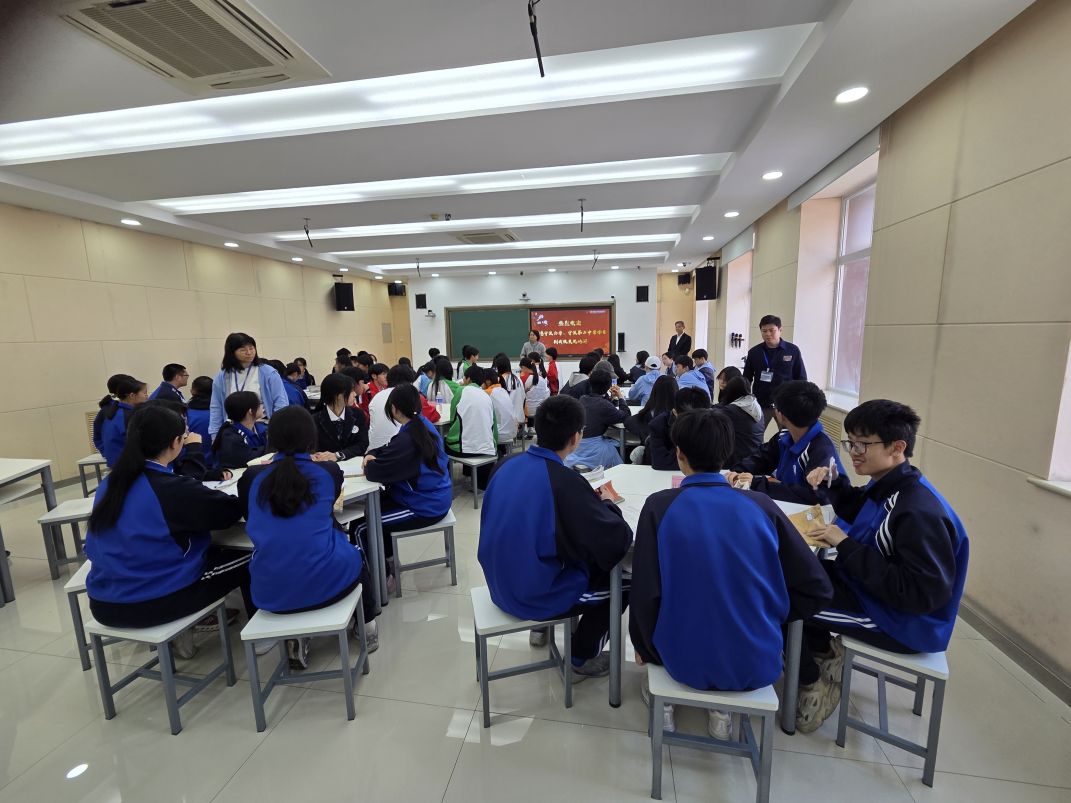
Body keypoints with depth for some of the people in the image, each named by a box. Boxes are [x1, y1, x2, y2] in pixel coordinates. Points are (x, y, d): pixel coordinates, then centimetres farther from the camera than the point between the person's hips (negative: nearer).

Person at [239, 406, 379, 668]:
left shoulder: (251, 478, 0)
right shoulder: (329, 471, -4)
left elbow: (251, 521, 18)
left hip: (269, 592, 3)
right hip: (326, 582, -2)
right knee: (356, 554, 32)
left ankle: (295, 637, 30)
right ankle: (366, 626, 43)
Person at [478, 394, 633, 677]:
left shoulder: (508, 464, -7)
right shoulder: (565, 481, -27)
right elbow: (618, 541, -22)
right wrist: (606, 503, -3)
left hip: (501, 583, 7)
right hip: (535, 596, -7)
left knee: (586, 557, 28)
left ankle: (542, 628, 36)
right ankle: (583, 656, 25)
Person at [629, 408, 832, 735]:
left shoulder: (659, 506, -15)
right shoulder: (761, 506, -9)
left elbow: (645, 593, -13)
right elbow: (817, 590, -4)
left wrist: (642, 646, 6)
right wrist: (765, 619, 11)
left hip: (686, 660, -1)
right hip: (757, 665, 1)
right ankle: (721, 708, 21)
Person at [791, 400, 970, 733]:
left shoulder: (919, 512, -29)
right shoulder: (886, 486, -2)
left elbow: (923, 594, -30)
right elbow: (856, 509, 21)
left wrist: (846, 547, -28)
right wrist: (828, 486, 0)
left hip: (901, 621, -9)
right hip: (866, 585, 9)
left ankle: (812, 680, 11)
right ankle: (824, 654, 16)